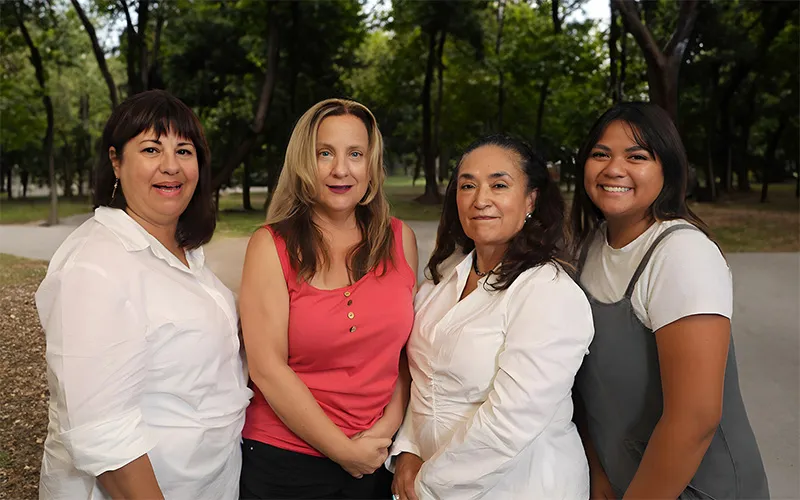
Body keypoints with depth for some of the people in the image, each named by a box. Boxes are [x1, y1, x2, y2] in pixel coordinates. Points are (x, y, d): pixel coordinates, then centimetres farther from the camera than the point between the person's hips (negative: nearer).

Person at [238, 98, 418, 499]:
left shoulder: (400, 240, 0)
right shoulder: (271, 246, -9)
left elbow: (410, 348, 4)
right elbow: (268, 369, -14)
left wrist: (389, 426, -8)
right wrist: (345, 451, -13)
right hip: (283, 461, -2)